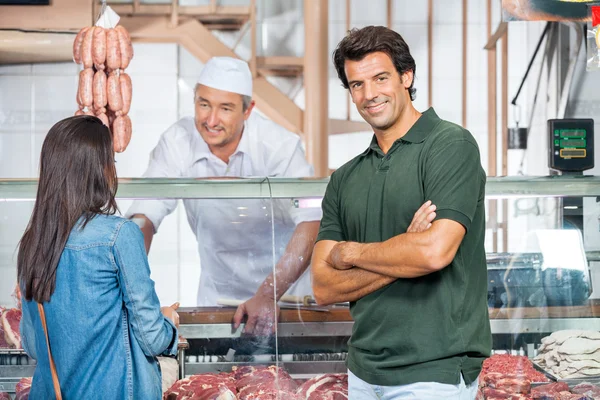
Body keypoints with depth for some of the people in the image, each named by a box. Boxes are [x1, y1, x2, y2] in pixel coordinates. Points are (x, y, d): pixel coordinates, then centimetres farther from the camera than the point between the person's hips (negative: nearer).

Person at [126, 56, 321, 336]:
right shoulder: (177, 142, -11)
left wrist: (268, 295, -37)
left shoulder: (280, 145, -19)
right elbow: (144, 216, -16)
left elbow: (311, 223, -27)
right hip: (218, 296, 2)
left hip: (288, 291, -2)